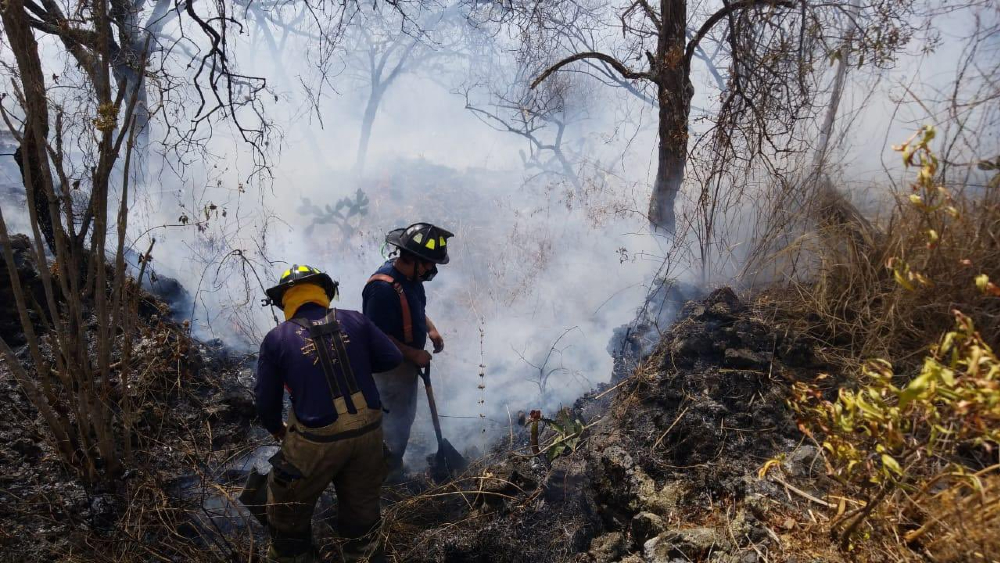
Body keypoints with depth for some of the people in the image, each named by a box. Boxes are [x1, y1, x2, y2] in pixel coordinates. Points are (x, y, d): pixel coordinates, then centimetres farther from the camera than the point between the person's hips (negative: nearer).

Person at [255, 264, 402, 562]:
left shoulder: (276, 339, -6)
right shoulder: (354, 320, -2)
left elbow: (266, 397, 1)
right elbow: (393, 358, 0)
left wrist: (275, 429, 20)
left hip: (318, 440, -2)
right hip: (368, 431, 3)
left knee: (290, 502, 25)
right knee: (361, 501, 24)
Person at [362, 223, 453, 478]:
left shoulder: (411, 276, -3)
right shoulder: (383, 287, -31)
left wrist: (430, 328, -1)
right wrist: (414, 354, -24)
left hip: (408, 362, 10)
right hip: (391, 366, -10)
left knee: (405, 416, 25)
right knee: (397, 422, 6)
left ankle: (393, 466, 47)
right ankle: (391, 476, 28)